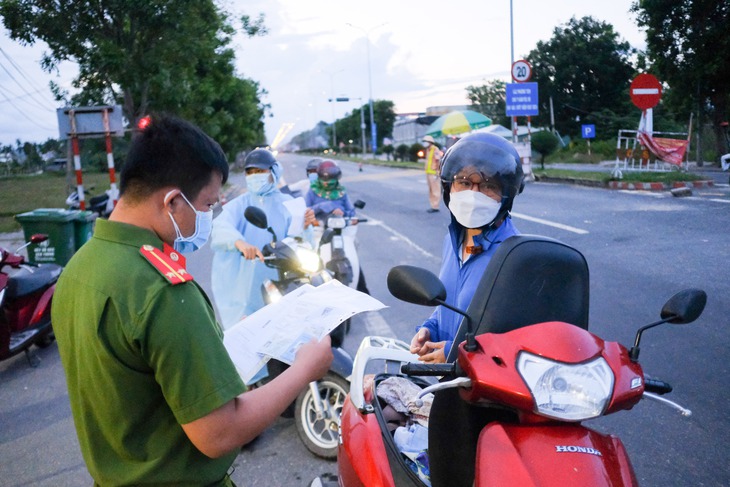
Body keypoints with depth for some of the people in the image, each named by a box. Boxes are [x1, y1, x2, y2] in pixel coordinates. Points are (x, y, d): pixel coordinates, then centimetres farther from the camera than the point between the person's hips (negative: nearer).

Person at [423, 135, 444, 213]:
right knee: (431, 191, 12)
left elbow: (438, 162, -17)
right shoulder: (428, 150, 15)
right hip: (428, 173, 9)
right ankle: (433, 206, 18)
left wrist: (436, 172, -20)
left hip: (434, 173, -9)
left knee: (435, 191, -5)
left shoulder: (435, 150, -13)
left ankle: (435, 207, -3)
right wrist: (427, 172, 16)